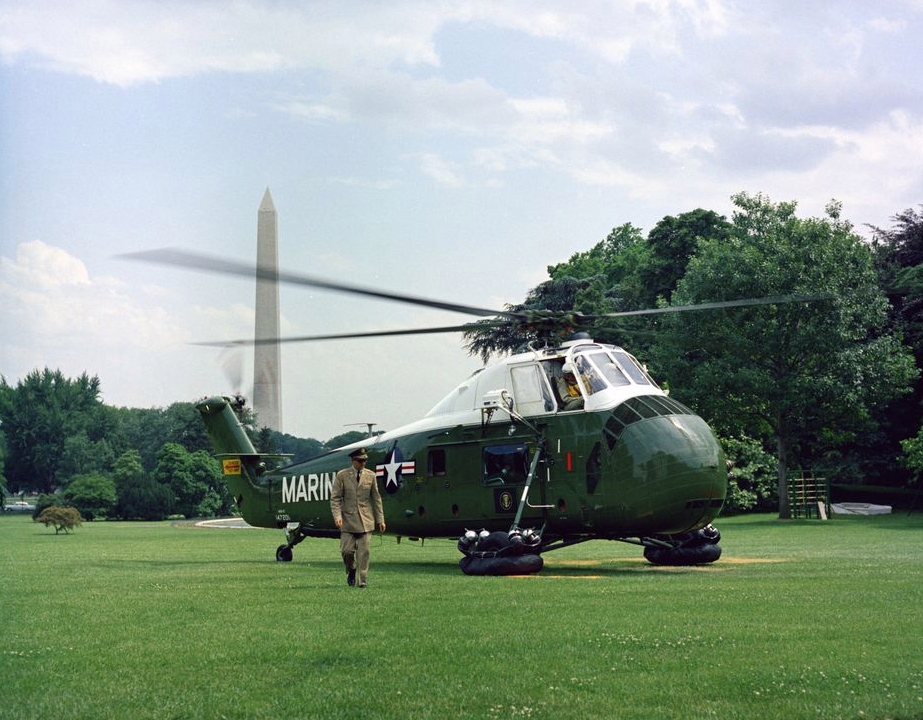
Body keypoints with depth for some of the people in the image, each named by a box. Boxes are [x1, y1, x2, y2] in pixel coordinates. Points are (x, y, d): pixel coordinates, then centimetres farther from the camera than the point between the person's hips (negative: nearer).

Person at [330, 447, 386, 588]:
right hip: (348, 520, -1)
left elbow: (376, 498, 10)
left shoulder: (370, 475, 6)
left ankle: (362, 581, 5)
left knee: (363, 552, -3)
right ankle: (351, 570, 25)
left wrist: (380, 519, 8)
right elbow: (335, 498, -1)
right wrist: (337, 516, -15)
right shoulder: (342, 476, 0)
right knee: (347, 550, -5)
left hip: (366, 520, 1)